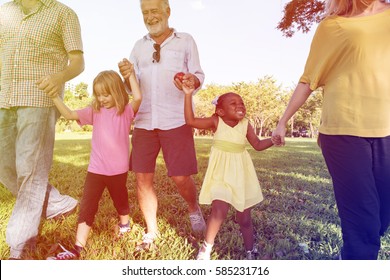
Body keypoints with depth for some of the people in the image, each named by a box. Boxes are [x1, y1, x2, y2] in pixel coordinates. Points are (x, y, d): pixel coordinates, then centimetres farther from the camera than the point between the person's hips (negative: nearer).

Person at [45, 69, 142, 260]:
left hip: (118, 169, -2)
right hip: (96, 169, 2)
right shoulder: (95, 111, 2)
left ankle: (124, 224, 50)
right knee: (87, 206, 1)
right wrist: (54, 96, -16)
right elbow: (69, 114, -5)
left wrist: (130, 74, -19)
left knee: (120, 199, 21)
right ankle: (77, 248, 6)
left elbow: (138, 97, -26)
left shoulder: (126, 111, -6)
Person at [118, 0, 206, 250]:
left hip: (176, 121, -3)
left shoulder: (185, 41, 7)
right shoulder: (139, 46, 15)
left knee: (181, 178, -5)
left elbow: (200, 75, 3)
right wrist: (126, 76, -7)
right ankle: (151, 231, 20)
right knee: (142, 178, 1)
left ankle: (194, 209, 29)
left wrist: (191, 80, -20)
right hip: (144, 122, 4)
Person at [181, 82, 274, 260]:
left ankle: (250, 253, 32)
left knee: (244, 217, 10)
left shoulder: (245, 124, -1)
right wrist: (188, 95, -18)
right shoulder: (216, 122, -8)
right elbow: (190, 120, -15)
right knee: (219, 210, -18)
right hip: (221, 173, -3)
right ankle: (206, 247, 8)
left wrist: (272, 140, -12)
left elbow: (258, 145, 6)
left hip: (241, 174, 3)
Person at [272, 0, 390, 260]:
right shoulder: (331, 26, 7)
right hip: (344, 130, -4)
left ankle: (357, 253, 31)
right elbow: (308, 80, 9)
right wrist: (283, 121, 10)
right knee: (361, 223, -6)